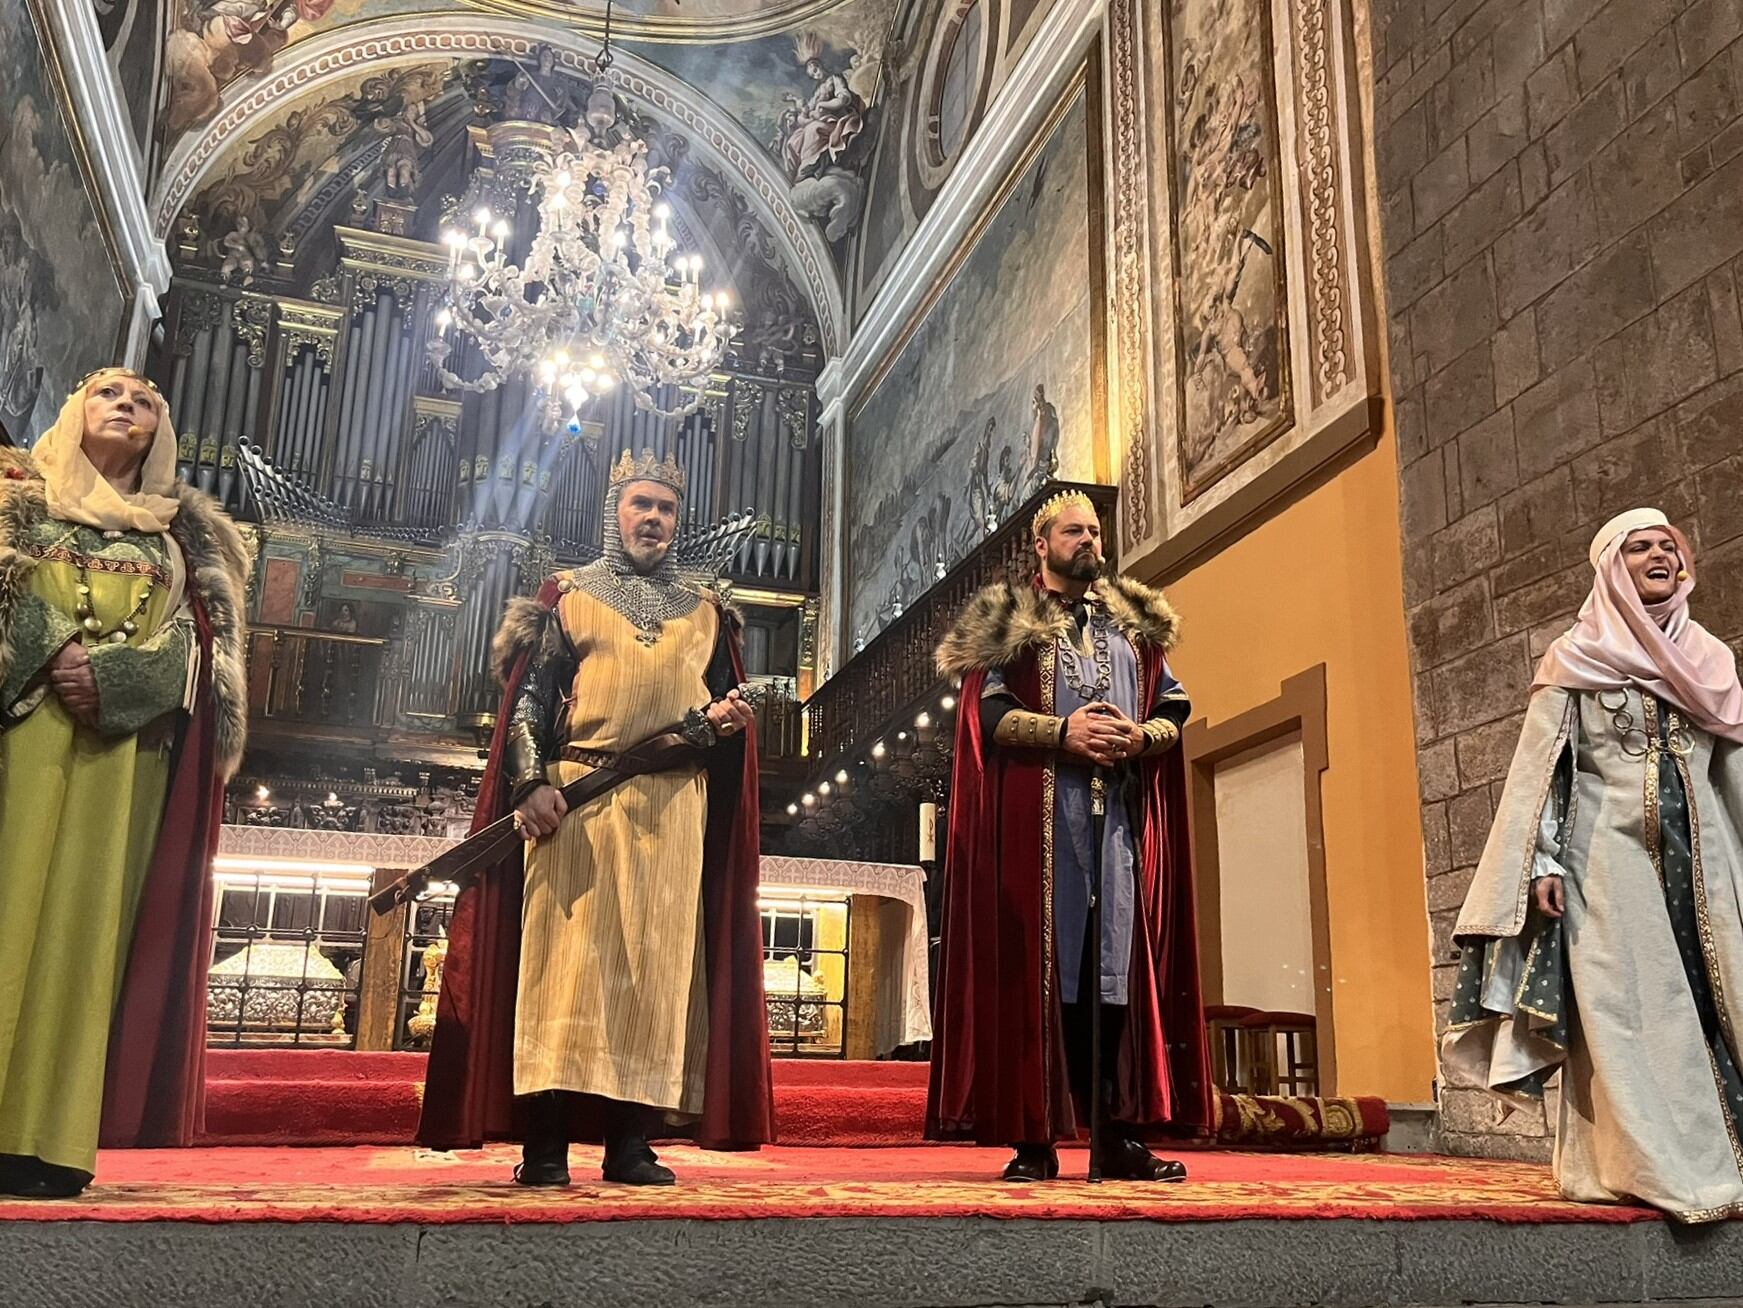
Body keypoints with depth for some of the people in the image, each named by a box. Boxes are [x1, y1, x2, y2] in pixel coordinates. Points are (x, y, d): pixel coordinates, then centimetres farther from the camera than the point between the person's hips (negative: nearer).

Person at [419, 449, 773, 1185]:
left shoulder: (704, 613, 21)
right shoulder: (567, 595, 13)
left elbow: (727, 705, 19)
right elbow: (528, 697, 3)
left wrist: (724, 719, -5)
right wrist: (531, 782, -12)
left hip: (675, 806, 3)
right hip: (578, 794, -2)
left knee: (657, 961, -2)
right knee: (566, 952, -9)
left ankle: (631, 1141, 2)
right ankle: (545, 1144, -8)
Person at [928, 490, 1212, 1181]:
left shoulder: (1135, 621, 20)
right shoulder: (1008, 622, 9)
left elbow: (1174, 708, 13)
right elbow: (987, 710, -3)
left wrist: (1139, 736, -8)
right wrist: (1062, 732, -16)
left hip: (1123, 812, 4)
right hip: (1040, 815, -3)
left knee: (1124, 964, 0)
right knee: (1043, 965, -5)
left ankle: (1125, 1134, 3)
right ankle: (1035, 1137, -2)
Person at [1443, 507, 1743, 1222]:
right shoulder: (1575, 661, 2)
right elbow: (1539, 766, -3)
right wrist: (1542, 862, -13)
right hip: (1610, 852, -4)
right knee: (1628, 1006, -7)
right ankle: (1662, 1169, -5)